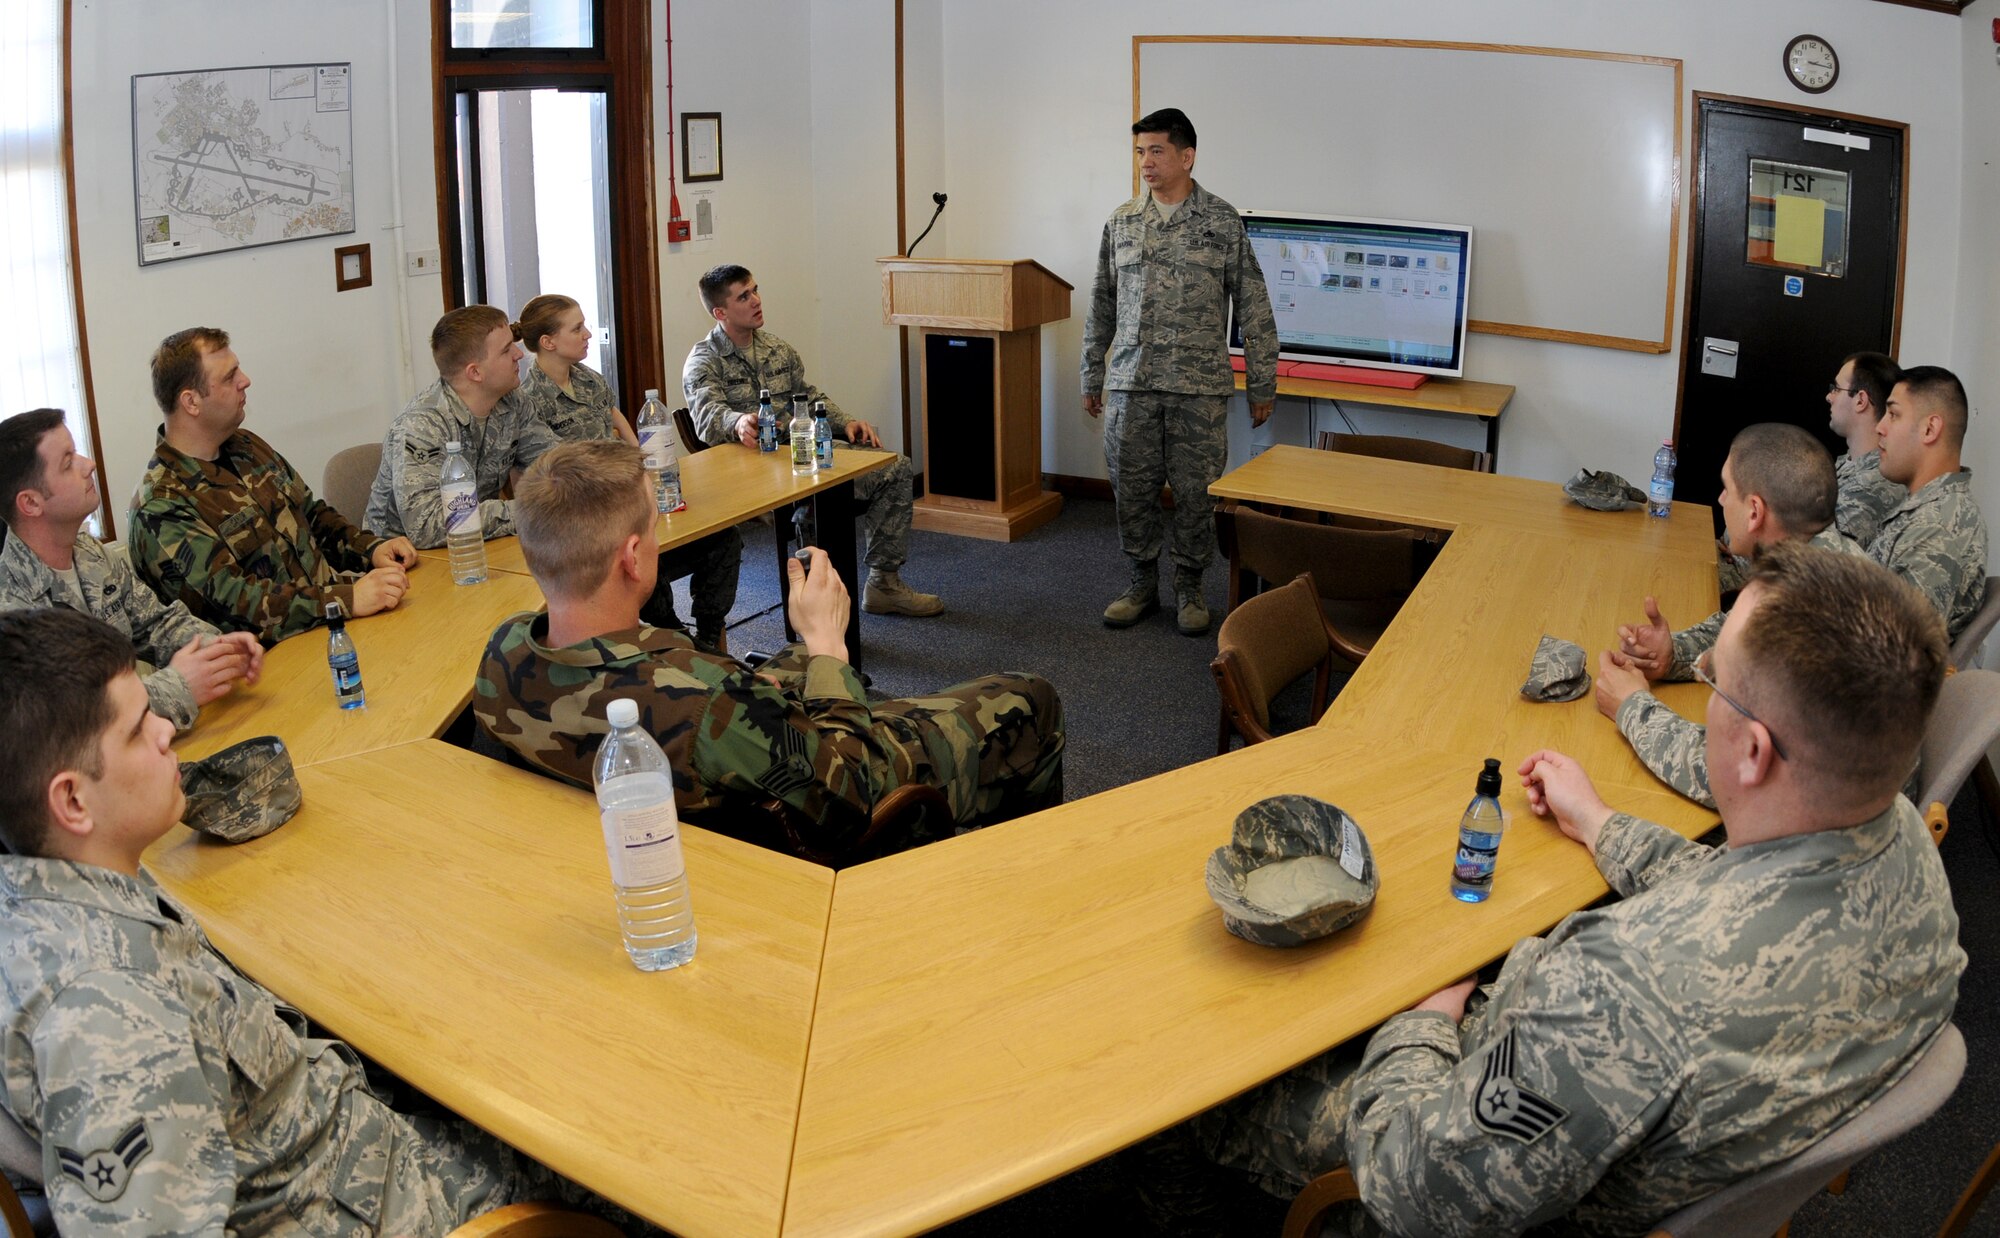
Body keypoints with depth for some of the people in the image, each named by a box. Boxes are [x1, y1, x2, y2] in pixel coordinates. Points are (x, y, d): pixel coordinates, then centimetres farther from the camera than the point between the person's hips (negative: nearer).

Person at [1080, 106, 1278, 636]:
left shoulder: (1221, 221, -1)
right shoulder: (1122, 222, 8)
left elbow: (1253, 307, 0)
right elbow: (1101, 306, 15)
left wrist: (1261, 384, -2)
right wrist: (1092, 378, 14)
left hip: (1199, 387, -3)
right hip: (1130, 384, 3)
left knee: (1195, 492, 2)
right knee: (1132, 488, 6)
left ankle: (1189, 587, 18)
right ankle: (1142, 584, 21)